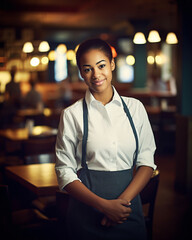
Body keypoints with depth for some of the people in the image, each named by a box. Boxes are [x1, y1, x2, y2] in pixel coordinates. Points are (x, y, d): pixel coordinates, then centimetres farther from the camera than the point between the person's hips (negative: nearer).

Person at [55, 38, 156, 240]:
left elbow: (147, 161, 1)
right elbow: (64, 172, -6)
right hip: (87, 211, -2)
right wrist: (104, 205, -15)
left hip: (128, 207, 2)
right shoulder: (72, 115, -5)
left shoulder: (135, 108, 3)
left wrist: (123, 200, -13)